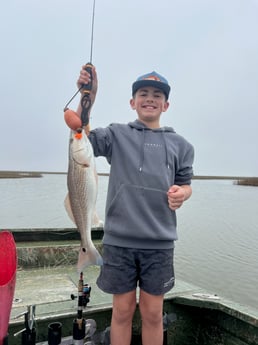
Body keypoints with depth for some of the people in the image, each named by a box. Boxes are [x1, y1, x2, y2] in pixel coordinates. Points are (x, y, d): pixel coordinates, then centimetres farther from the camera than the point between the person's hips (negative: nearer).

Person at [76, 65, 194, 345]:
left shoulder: (179, 144, 10)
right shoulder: (117, 134, 5)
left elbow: (185, 184, 15)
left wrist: (181, 194, -9)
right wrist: (89, 94, -21)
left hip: (159, 242, 2)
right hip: (119, 240, -1)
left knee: (152, 314, 11)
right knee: (123, 310, 10)